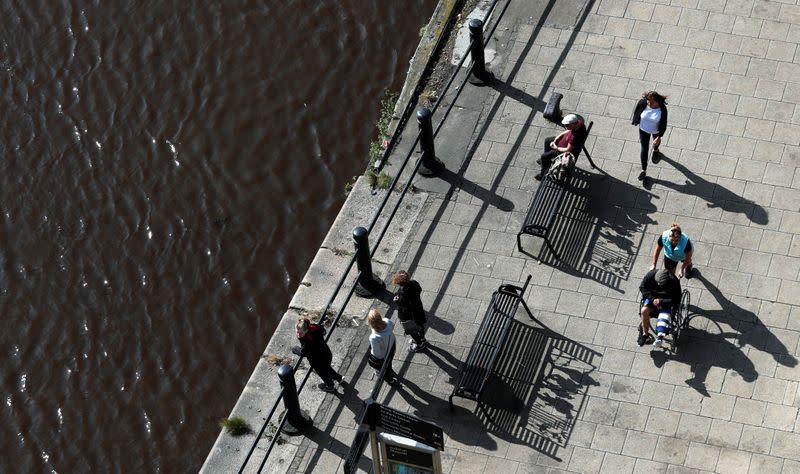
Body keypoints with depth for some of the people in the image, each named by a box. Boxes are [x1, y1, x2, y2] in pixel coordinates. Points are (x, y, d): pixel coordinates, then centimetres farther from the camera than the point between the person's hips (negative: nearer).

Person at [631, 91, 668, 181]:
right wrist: (634, 120, 9)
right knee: (644, 149, 10)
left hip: (656, 130, 0)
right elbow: (637, 110, -8)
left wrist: (659, 137, -27)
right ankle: (643, 170, 28)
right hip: (644, 129, 0)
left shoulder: (662, 109, -35)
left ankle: (655, 150, 71)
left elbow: (663, 124, -25)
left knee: (656, 142, 33)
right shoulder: (642, 103, -31)